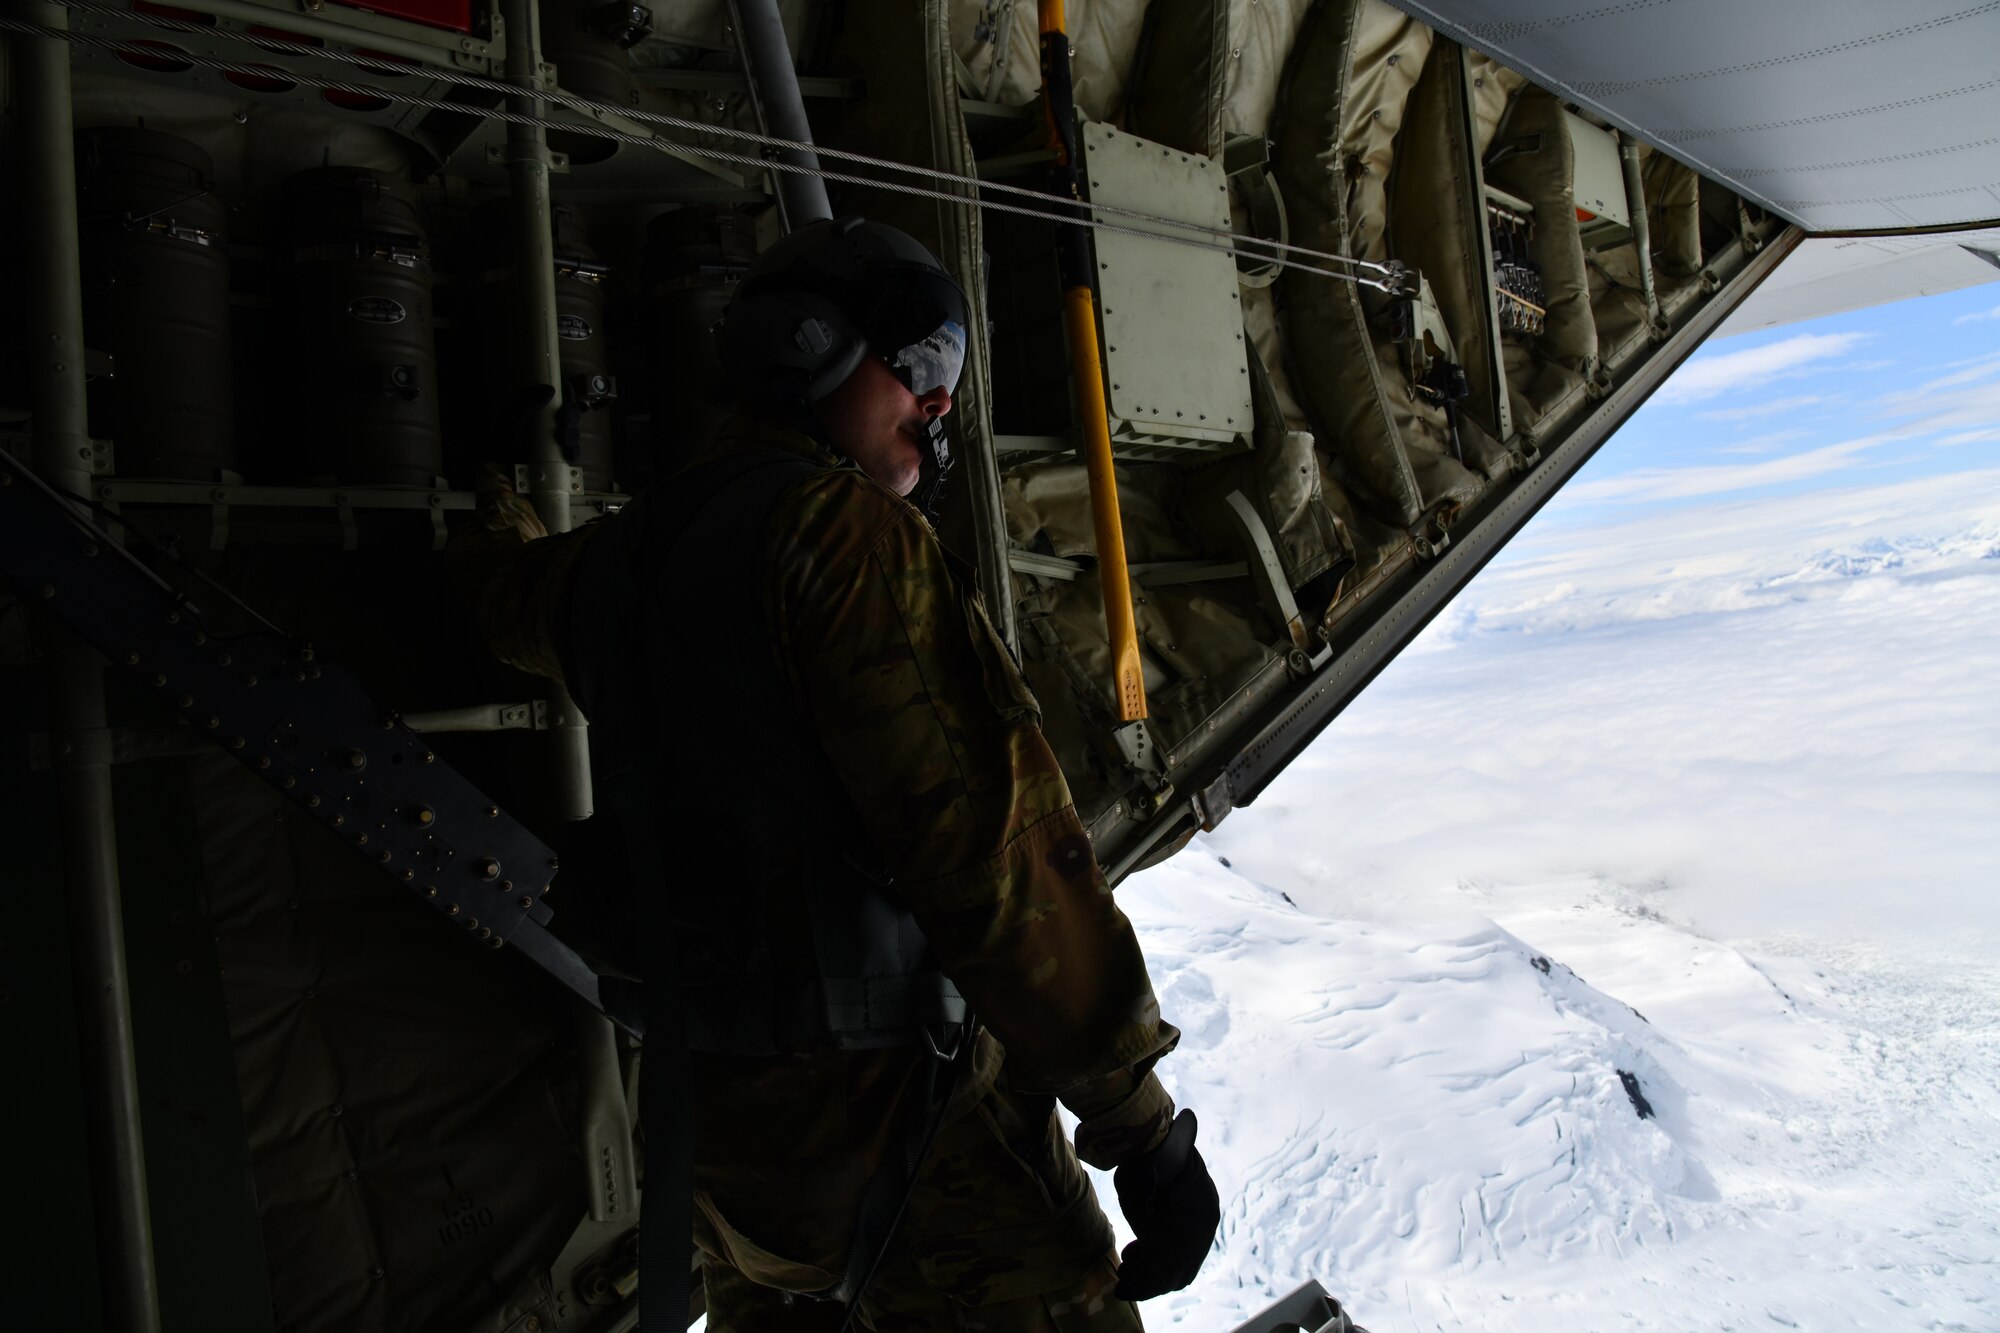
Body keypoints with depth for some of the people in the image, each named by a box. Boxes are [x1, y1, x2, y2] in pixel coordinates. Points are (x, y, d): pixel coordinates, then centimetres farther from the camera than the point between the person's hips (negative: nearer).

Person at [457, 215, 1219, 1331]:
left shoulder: (624, 553, 10)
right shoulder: (845, 528, -15)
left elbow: (520, 602, 35)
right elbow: (983, 834, -23)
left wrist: (502, 526, 59)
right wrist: (1140, 1120, -19)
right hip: (885, 1091, -8)